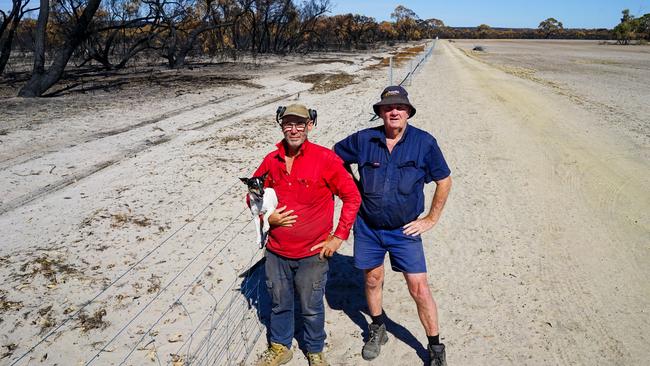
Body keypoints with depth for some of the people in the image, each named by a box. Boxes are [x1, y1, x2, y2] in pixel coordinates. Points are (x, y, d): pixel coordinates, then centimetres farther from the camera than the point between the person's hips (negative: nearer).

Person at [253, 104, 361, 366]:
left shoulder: (325, 159, -13)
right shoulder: (271, 161, -1)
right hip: (276, 252, 4)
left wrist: (339, 237, -10)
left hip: (313, 254, -3)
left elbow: (352, 197, -9)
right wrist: (267, 217, -6)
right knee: (279, 304, 21)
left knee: (311, 308, 14)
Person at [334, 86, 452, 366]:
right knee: (372, 279, 16)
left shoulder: (424, 142, -9)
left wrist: (432, 218, 0)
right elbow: (335, 157, 11)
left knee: (418, 287, -1)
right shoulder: (363, 139, -6)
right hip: (367, 227, 2)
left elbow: (444, 181, 2)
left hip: (405, 230, -2)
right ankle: (377, 330, 41)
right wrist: (354, 189, 5)